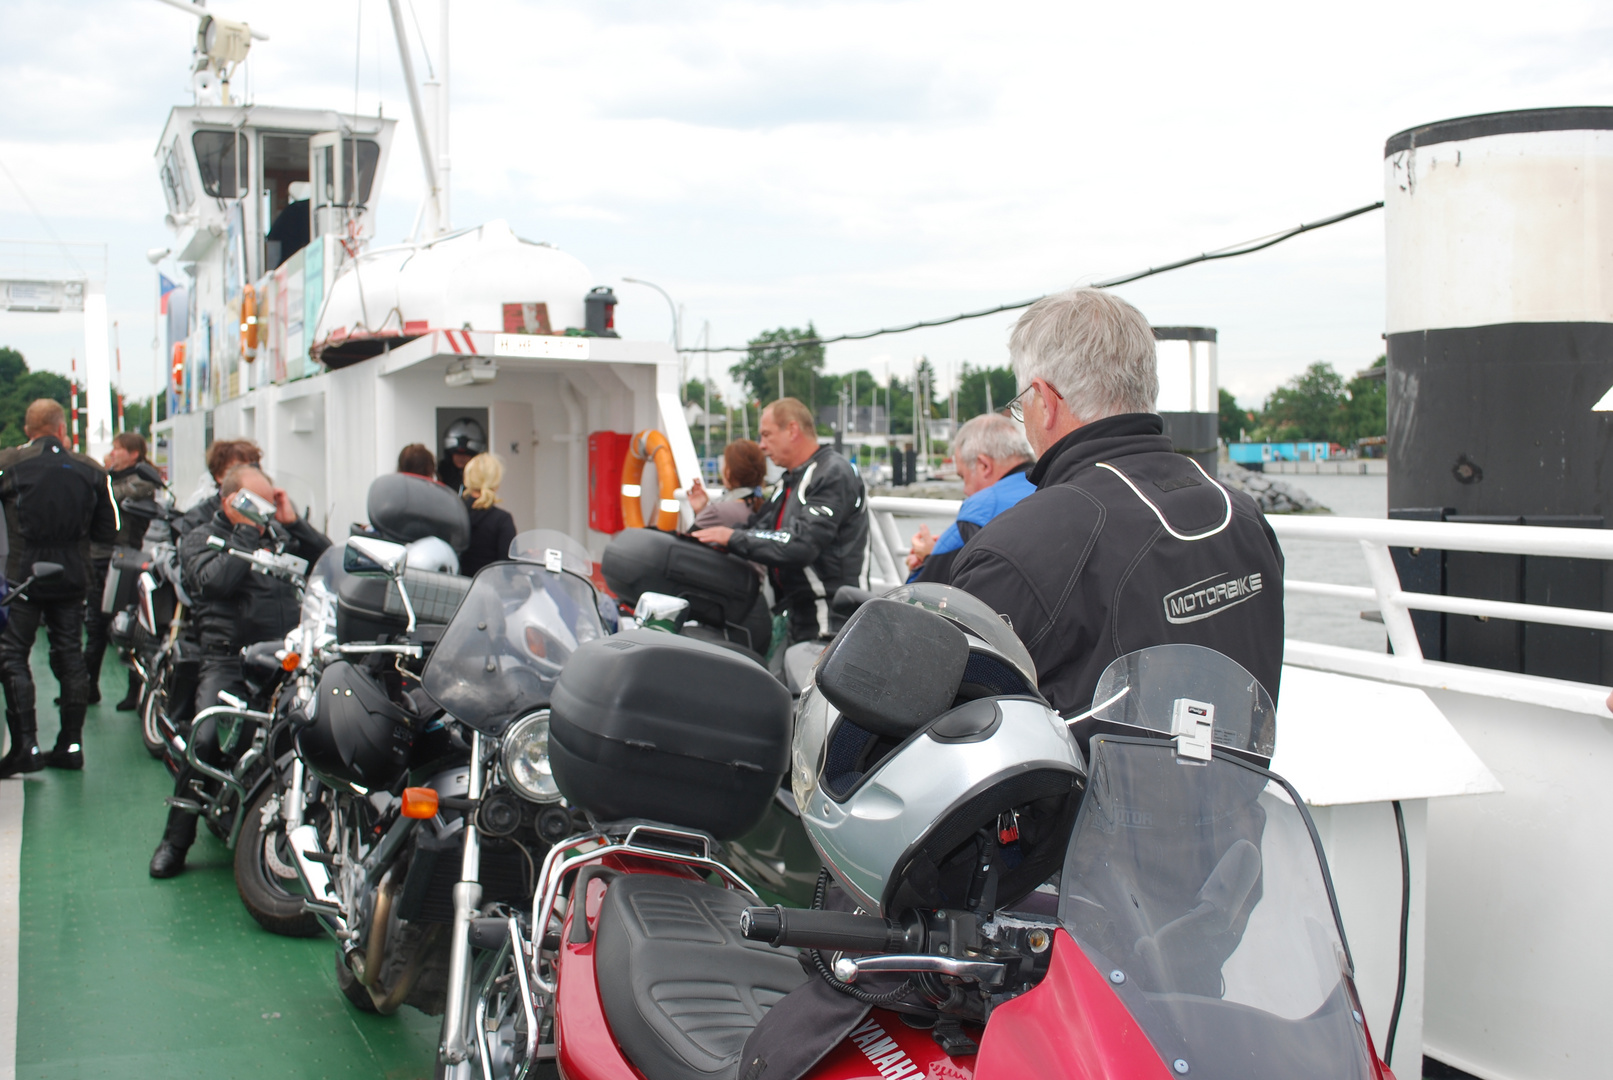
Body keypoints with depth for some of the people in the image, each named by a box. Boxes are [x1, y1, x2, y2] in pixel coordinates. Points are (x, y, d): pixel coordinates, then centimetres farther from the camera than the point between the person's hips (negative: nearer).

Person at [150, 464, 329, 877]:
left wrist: (293, 522, 4)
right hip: (230, 658, -2)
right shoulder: (200, 540, 14)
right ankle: (175, 840, -5)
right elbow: (216, 581, -8)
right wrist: (247, 531, -4)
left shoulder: (280, 535, 22)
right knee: (205, 739, -23)